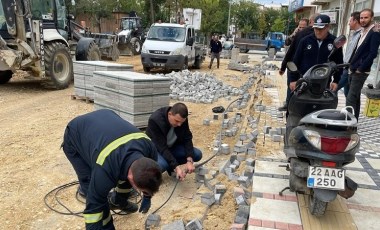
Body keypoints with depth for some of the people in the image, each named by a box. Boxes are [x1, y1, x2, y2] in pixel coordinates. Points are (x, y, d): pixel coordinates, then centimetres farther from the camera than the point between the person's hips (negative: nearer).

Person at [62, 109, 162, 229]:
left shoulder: (149, 147, -25)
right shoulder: (105, 168, -43)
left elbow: (147, 172, -1)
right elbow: (94, 207, -31)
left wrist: (147, 196, 10)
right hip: (75, 136, -5)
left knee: (133, 171, 5)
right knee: (95, 194, -17)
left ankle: (118, 201, 32)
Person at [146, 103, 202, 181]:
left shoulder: (182, 119, -17)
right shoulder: (155, 120, -33)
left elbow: (187, 139, -13)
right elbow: (162, 148, -35)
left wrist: (189, 160, -28)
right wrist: (176, 167, -40)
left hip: (172, 146, 5)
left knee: (197, 154, -13)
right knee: (162, 164, -37)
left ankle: (170, 166, 4)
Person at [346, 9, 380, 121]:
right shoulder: (362, 32, 16)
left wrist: (360, 69, -15)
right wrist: (351, 65, 10)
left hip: (360, 72, -8)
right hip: (353, 71, 8)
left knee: (350, 99, -11)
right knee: (355, 98, 14)